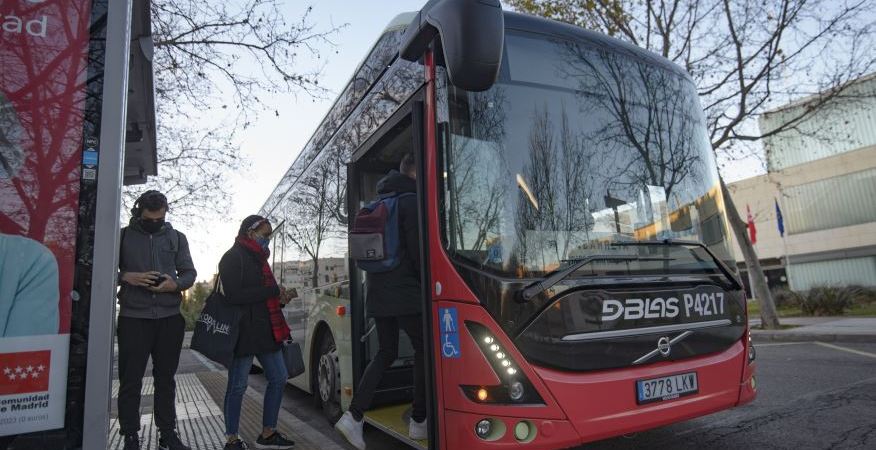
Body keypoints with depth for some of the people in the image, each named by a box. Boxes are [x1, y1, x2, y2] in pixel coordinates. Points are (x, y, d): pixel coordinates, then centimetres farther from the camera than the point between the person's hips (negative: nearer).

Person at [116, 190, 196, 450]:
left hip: (169, 317, 2)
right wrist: (126, 276, -15)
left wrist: (175, 284, -13)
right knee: (130, 380, 4)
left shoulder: (177, 238, 9)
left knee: (166, 379, 10)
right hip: (133, 317, -2)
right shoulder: (123, 235, 5)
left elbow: (189, 273, 8)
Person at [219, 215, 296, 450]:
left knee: (278, 378, 10)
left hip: (266, 331, 9)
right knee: (238, 386, 2)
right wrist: (272, 292, -16)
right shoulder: (233, 258, -9)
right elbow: (234, 296, -19)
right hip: (243, 331, -9)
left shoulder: (258, 259, 18)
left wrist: (280, 298, 4)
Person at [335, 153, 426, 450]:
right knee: (423, 350, 6)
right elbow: (418, 250, -16)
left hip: (377, 292, 8)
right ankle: (419, 422, 12)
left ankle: (353, 416, 6)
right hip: (405, 293, -8)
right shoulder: (412, 202, -10)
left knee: (386, 353, 14)